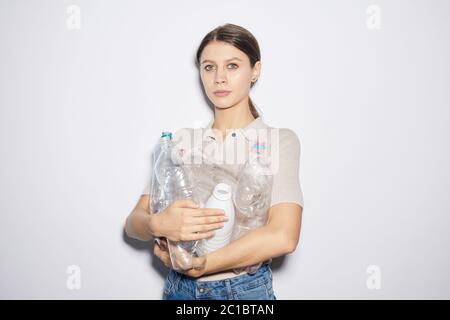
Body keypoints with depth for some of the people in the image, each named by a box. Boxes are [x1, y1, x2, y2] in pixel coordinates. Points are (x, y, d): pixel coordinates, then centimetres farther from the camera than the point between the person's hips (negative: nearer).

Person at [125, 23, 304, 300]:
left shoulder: (279, 140, -8)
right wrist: (158, 224, -25)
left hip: (245, 289, -3)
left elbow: (283, 236, -21)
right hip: (179, 287, 3)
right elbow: (134, 221, -2)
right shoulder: (180, 142, 2)